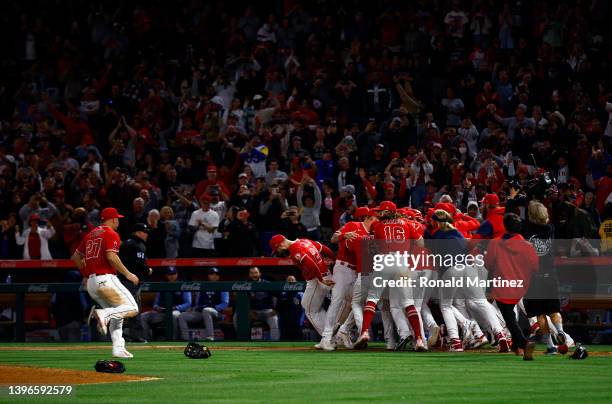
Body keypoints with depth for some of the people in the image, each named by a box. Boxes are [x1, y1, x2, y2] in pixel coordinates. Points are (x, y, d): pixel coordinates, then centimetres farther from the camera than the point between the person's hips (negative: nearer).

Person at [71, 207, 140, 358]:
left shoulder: (91, 234, 20)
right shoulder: (111, 234, -4)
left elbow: (75, 257, 22)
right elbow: (111, 256, -19)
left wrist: (86, 274, 29)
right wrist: (128, 274, -14)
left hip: (91, 283, 9)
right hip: (106, 279, -9)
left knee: (116, 315, 15)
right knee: (132, 308, -9)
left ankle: (118, 349, 4)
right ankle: (104, 314, -29)